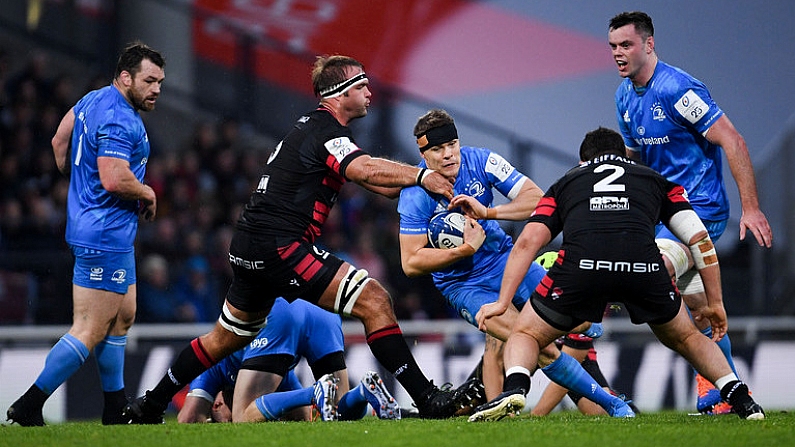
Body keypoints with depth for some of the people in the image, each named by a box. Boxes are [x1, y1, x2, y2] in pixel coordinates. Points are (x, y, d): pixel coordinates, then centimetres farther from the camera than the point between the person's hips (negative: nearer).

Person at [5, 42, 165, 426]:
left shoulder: (94, 99, 10)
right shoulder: (119, 121, -21)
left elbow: (60, 141, 21)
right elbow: (115, 179, -30)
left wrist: (79, 183, 28)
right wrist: (147, 194, -12)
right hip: (105, 234, -11)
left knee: (122, 317, 18)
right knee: (91, 331, -8)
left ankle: (116, 410, 23)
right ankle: (29, 406, -7)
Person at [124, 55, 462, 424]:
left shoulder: (312, 127, 20)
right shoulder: (326, 131, -11)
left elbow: (369, 179, 21)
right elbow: (364, 169, -31)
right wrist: (421, 176, -30)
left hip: (249, 250, 11)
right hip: (280, 246, -11)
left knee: (226, 338, 24)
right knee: (374, 301, -14)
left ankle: (149, 407, 33)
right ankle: (426, 398, -18)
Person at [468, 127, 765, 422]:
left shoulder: (566, 183, 34)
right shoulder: (656, 181, 35)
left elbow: (528, 242, 20)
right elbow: (699, 238, 27)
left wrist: (502, 303, 20)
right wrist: (715, 303, 33)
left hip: (581, 264, -1)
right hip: (643, 264, 1)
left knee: (525, 335, 19)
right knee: (685, 339, 29)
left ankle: (514, 389, -10)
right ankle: (741, 399, 16)